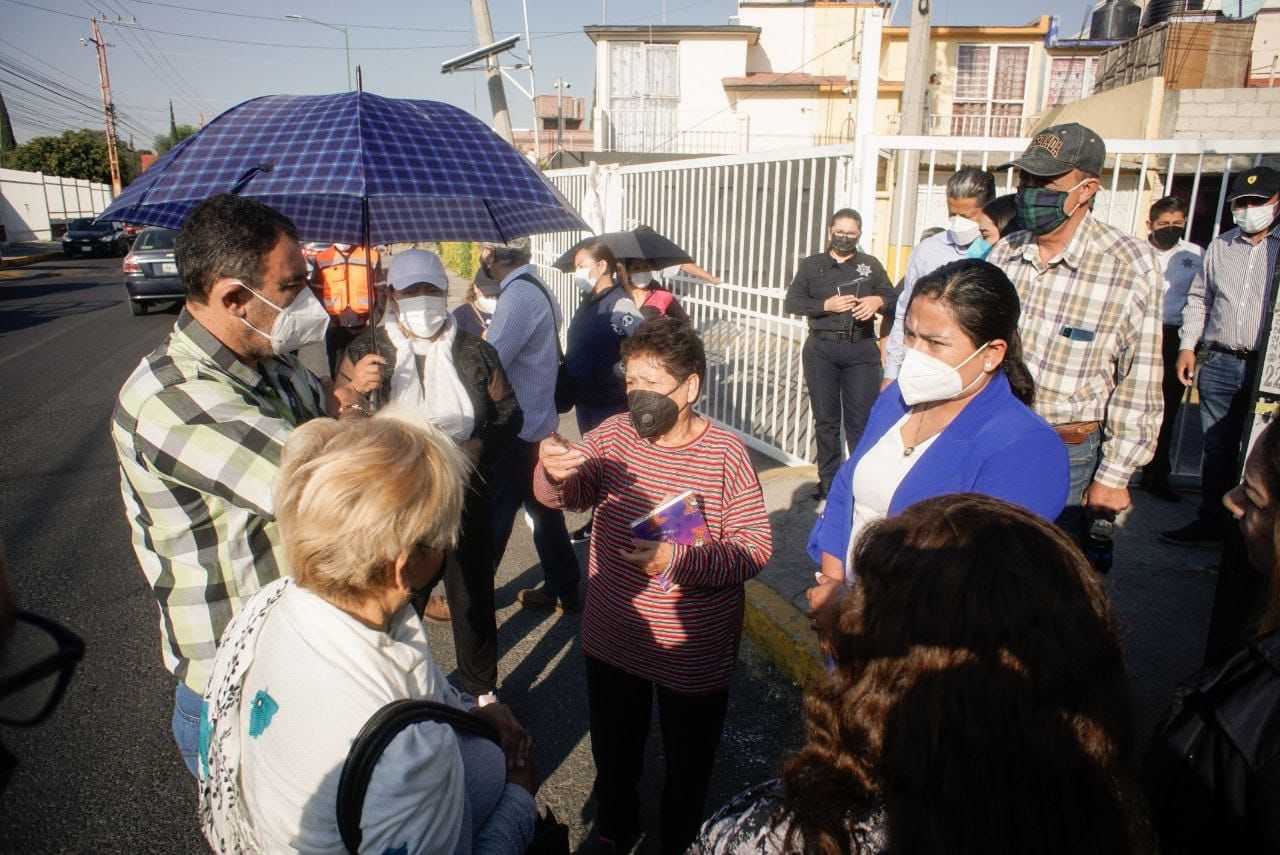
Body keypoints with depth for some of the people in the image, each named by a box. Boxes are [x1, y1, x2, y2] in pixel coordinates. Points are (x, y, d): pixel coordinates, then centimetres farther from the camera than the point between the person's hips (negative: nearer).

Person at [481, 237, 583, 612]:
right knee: (544, 509, 19)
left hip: (516, 430, -9)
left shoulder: (518, 296, -20)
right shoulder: (536, 289, 10)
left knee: (491, 516, 5)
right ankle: (563, 589, 32)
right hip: (540, 423, 9)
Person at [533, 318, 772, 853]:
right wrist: (553, 472, -30)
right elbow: (565, 496, -8)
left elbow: (755, 547, -20)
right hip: (612, 641, 4)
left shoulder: (725, 453, -19)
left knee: (688, 763, 21)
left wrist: (679, 559, -33)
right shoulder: (615, 434, -7)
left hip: (693, 651, -3)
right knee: (613, 750, 27)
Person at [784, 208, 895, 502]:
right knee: (825, 419, 8)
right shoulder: (812, 265, 9)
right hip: (821, 350, 1)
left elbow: (893, 297, 12)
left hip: (861, 350, 0)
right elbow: (791, 302, 2)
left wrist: (878, 300, -11)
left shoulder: (871, 265, 11)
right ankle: (828, 480, 19)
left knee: (861, 421, -3)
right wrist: (825, 305, -11)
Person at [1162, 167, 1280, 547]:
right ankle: (1212, 523, 17)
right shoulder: (1220, 247, 14)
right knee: (1217, 449, 9)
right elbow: (1198, 298, 19)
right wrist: (1187, 345, 9)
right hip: (1219, 363, 3)